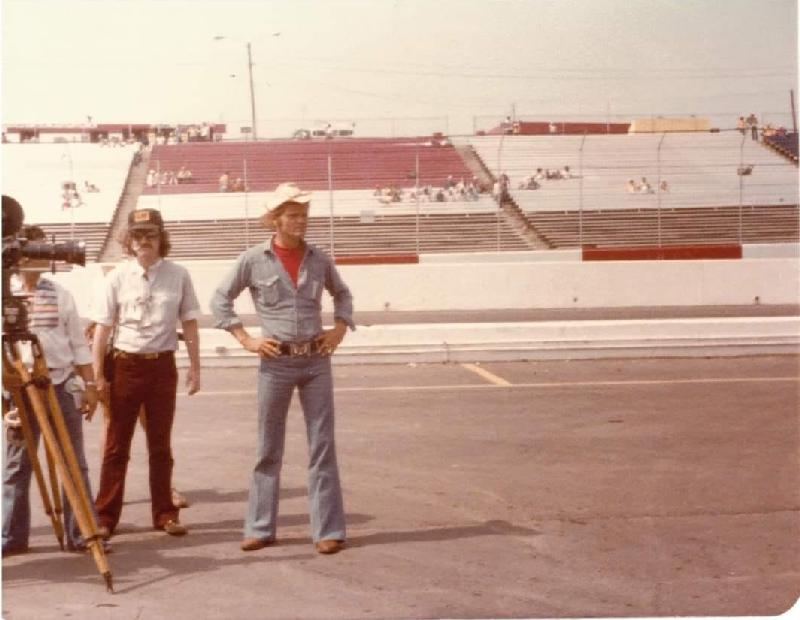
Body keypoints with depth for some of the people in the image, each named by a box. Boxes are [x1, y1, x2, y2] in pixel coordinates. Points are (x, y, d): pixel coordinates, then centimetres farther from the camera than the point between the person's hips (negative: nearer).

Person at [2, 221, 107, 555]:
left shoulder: (60, 294, 8)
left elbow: (78, 344, 9)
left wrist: (90, 384, 4)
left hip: (62, 385, 2)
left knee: (75, 464, 2)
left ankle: (82, 533, 8)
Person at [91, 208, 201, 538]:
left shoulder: (178, 275, 0)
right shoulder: (118, 276, -2)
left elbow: (189, 323, 6)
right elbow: (102, 327, 0)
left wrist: (195, 367, 3)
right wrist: (98, 375, -4)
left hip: (162, 366, 1)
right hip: (125, 365, -1)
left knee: (160, 445, 9)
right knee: (116, 446, 5)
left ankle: (165, 514, 16)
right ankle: (105, 515, 11)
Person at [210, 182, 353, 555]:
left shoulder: (318, 259, 4)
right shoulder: (253, 260, -3)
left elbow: (342, 293, 21)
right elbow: (220, 300, 5)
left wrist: (340, 328, 7)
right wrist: (245, 339, -2)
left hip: (316, 360, 2)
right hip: (275, 362, -1)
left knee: (322, 446, 2)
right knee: (268, 449, 8)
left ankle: (328, 530, 8)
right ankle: (260, 528, 19)